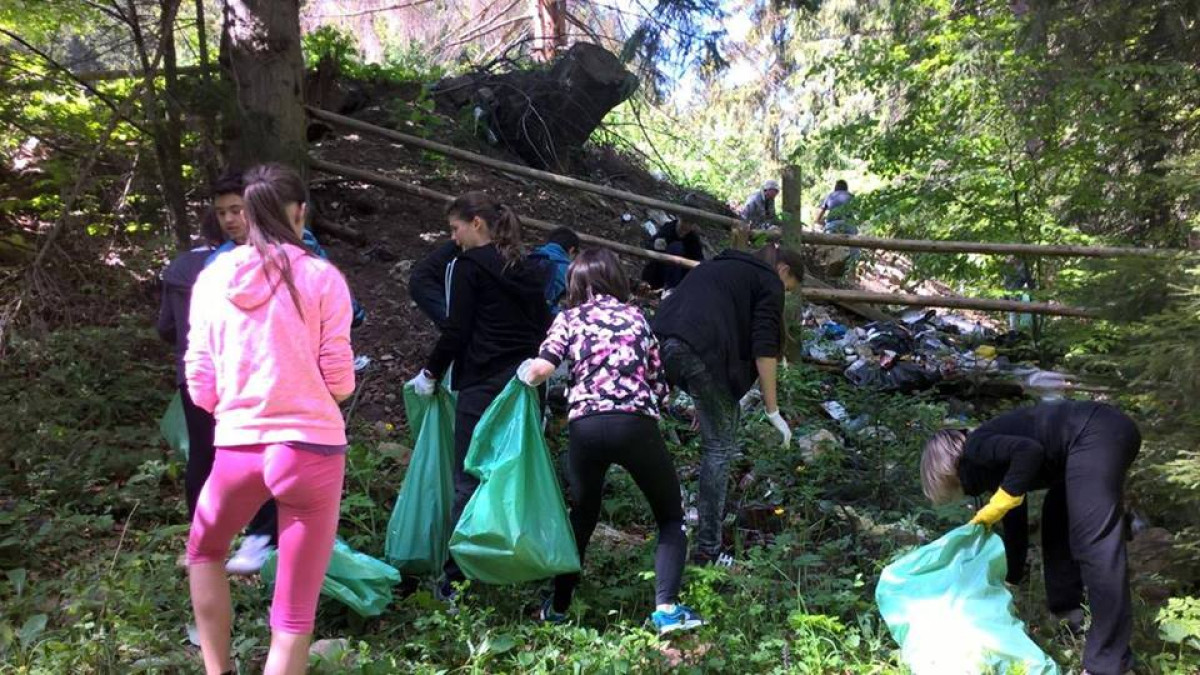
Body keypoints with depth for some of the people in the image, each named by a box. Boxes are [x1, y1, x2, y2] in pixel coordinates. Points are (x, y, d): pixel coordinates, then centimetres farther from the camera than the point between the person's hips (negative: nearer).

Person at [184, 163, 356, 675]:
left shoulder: (212, 277, 3)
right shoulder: (321, 277, -5)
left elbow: (201, 389, 6)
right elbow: (339, 383, -4)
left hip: (238, 446, 3)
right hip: (311, 448, -2)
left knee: (205, 552, 33)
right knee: (294, 615, 6)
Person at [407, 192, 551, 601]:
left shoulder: (468, 265, -5)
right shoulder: (527, 270, 15)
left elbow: (456, 330, -9)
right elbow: (543, 326, 16)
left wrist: (431, 374, 3)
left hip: (482, 384, -7)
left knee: (469, 482, -3)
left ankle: (458, 579, -1)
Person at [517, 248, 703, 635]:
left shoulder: (569, 318, 12)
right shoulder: (636, 316, 17)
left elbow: (541, 368, -5)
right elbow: (659, 385, 12)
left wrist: (524, 377, 15)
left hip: (586, 426, 1)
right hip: (636, 425, -1)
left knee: (582, 516, 22)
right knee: (671, 517, 14)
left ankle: (558, 608, 30)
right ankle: (666, 608, -2)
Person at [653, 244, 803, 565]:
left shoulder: (718, 266, 33)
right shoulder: (768, 281, 10)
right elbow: (764, 348, -1)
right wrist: (773, 411, 2)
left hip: (662, 341, 8)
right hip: (703, 349, -7)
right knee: (720, 447, 4)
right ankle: (707, 547, 6)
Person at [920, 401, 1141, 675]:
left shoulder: (975, 451, -2)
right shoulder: (990, 460, 24)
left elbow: (1029, 451, -20)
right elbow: (1016, 523, 31)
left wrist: (996, 507, -13)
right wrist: (1010, 580, 39)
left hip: (1097, 436, -11)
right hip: (1103, 434, 11)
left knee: (1093, 544, -12)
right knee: (1057, 516, 26)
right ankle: (1069, 610, 33)